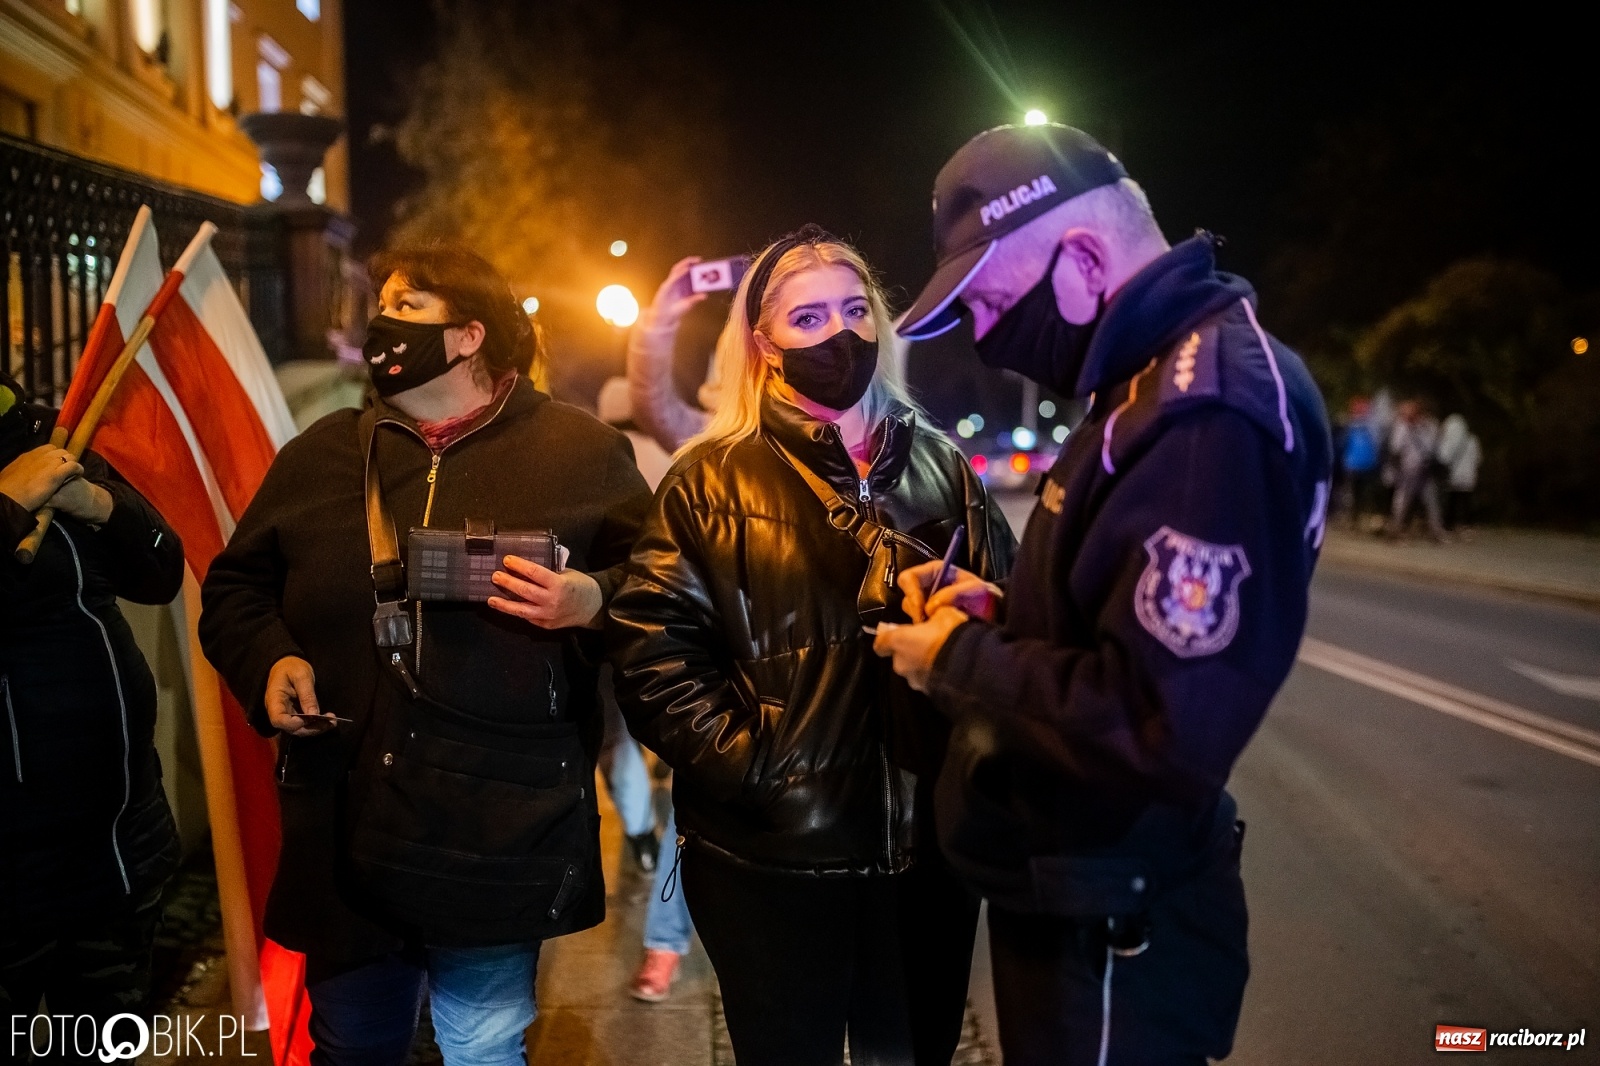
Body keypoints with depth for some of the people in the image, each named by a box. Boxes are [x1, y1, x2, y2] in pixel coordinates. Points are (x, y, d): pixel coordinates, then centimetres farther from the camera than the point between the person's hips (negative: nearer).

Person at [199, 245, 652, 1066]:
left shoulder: (581, 451, 0)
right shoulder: (321, 456, 11)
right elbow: (236, 589, 19)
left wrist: (592, 599, -17)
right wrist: (269, 662, 0)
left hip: (500, 836, -3)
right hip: (343, 834, 4)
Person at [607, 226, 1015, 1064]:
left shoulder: (940, 465, 9)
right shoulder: (713, 479, -3)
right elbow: (651, 651, -9)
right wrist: (750, 770, -16)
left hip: (929, 843, 4)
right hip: (773, 855, -3)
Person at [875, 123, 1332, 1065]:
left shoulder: (1211, 413, -27)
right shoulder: (1156, 379, 7)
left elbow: (1163, 734, -33)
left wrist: (962, 660, -19)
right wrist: (1003, 615, 0)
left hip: (1110, 931, -9)